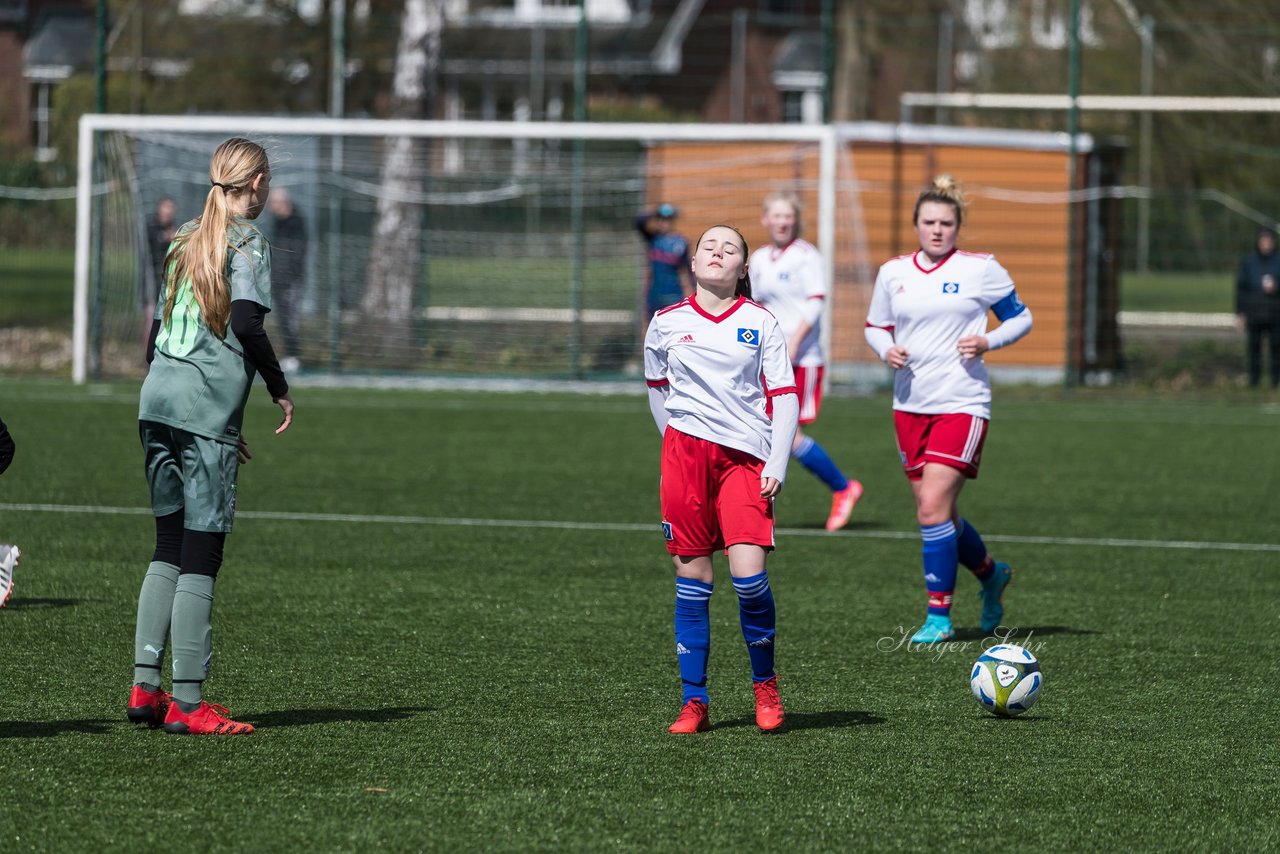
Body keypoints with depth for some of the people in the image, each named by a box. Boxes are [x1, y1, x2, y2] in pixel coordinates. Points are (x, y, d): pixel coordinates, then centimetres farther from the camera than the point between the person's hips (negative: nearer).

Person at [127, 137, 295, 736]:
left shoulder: (185, 241, 17)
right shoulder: (247, 242, -4)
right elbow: (246, 322, -17)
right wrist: (280, 388, -3)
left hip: (157, 401, 7)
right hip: (208, 408, -7)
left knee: (169, 549, 12)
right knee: (202, 553, -5)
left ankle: (145, 686, 8)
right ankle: (186, 702, -6)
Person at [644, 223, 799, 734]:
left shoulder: (759, 322, 3)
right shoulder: (667, 322, 7)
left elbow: (785, 396, 3)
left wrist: (776, 466, -6)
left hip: (746, 458, -1)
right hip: (686, 455, 2)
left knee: (748, 573, -15)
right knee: (691, 579, 1)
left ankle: (765, 685, 7)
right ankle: (694, 702, 7)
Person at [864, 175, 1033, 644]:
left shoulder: (981, 270, -3)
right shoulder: (893, 272, 7)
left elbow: (1020, 318, 6)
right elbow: (875, 327, 18)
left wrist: (988, 342, -12)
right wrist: (886, 350, -4)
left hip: (962, 403, -5)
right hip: (910, 404, 5)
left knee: (933, 507, -16)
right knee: (936, 514, 9)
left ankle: (939, 616, -7)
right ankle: (991, 573, 37)